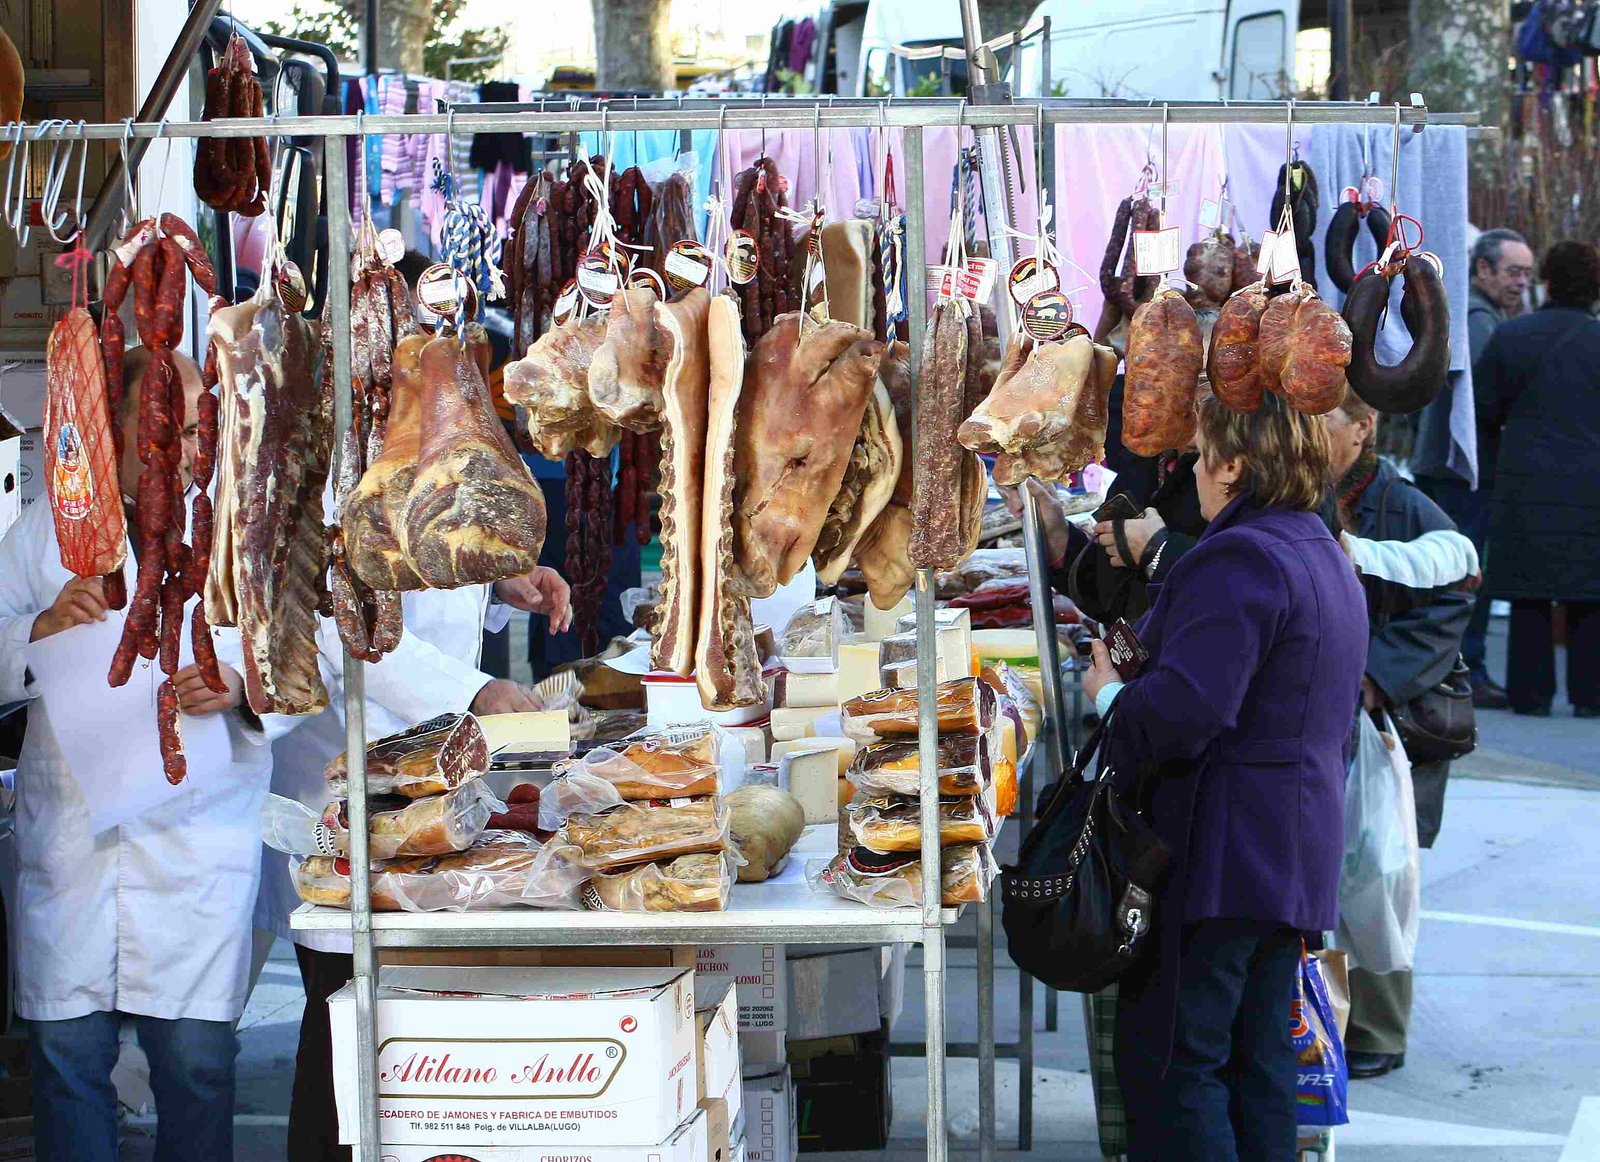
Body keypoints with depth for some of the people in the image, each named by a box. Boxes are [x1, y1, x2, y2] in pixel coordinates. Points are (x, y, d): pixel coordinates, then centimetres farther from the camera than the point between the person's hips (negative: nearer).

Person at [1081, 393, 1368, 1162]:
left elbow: (1184, 709, -27)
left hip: (1219, 852, -10)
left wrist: (1110, 697, -8)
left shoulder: (1237, 562, -17)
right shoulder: (1327, 558, 16)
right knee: (1258, 1059, 14)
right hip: (1297, 850, 10)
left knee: (1168, 1058, -5)